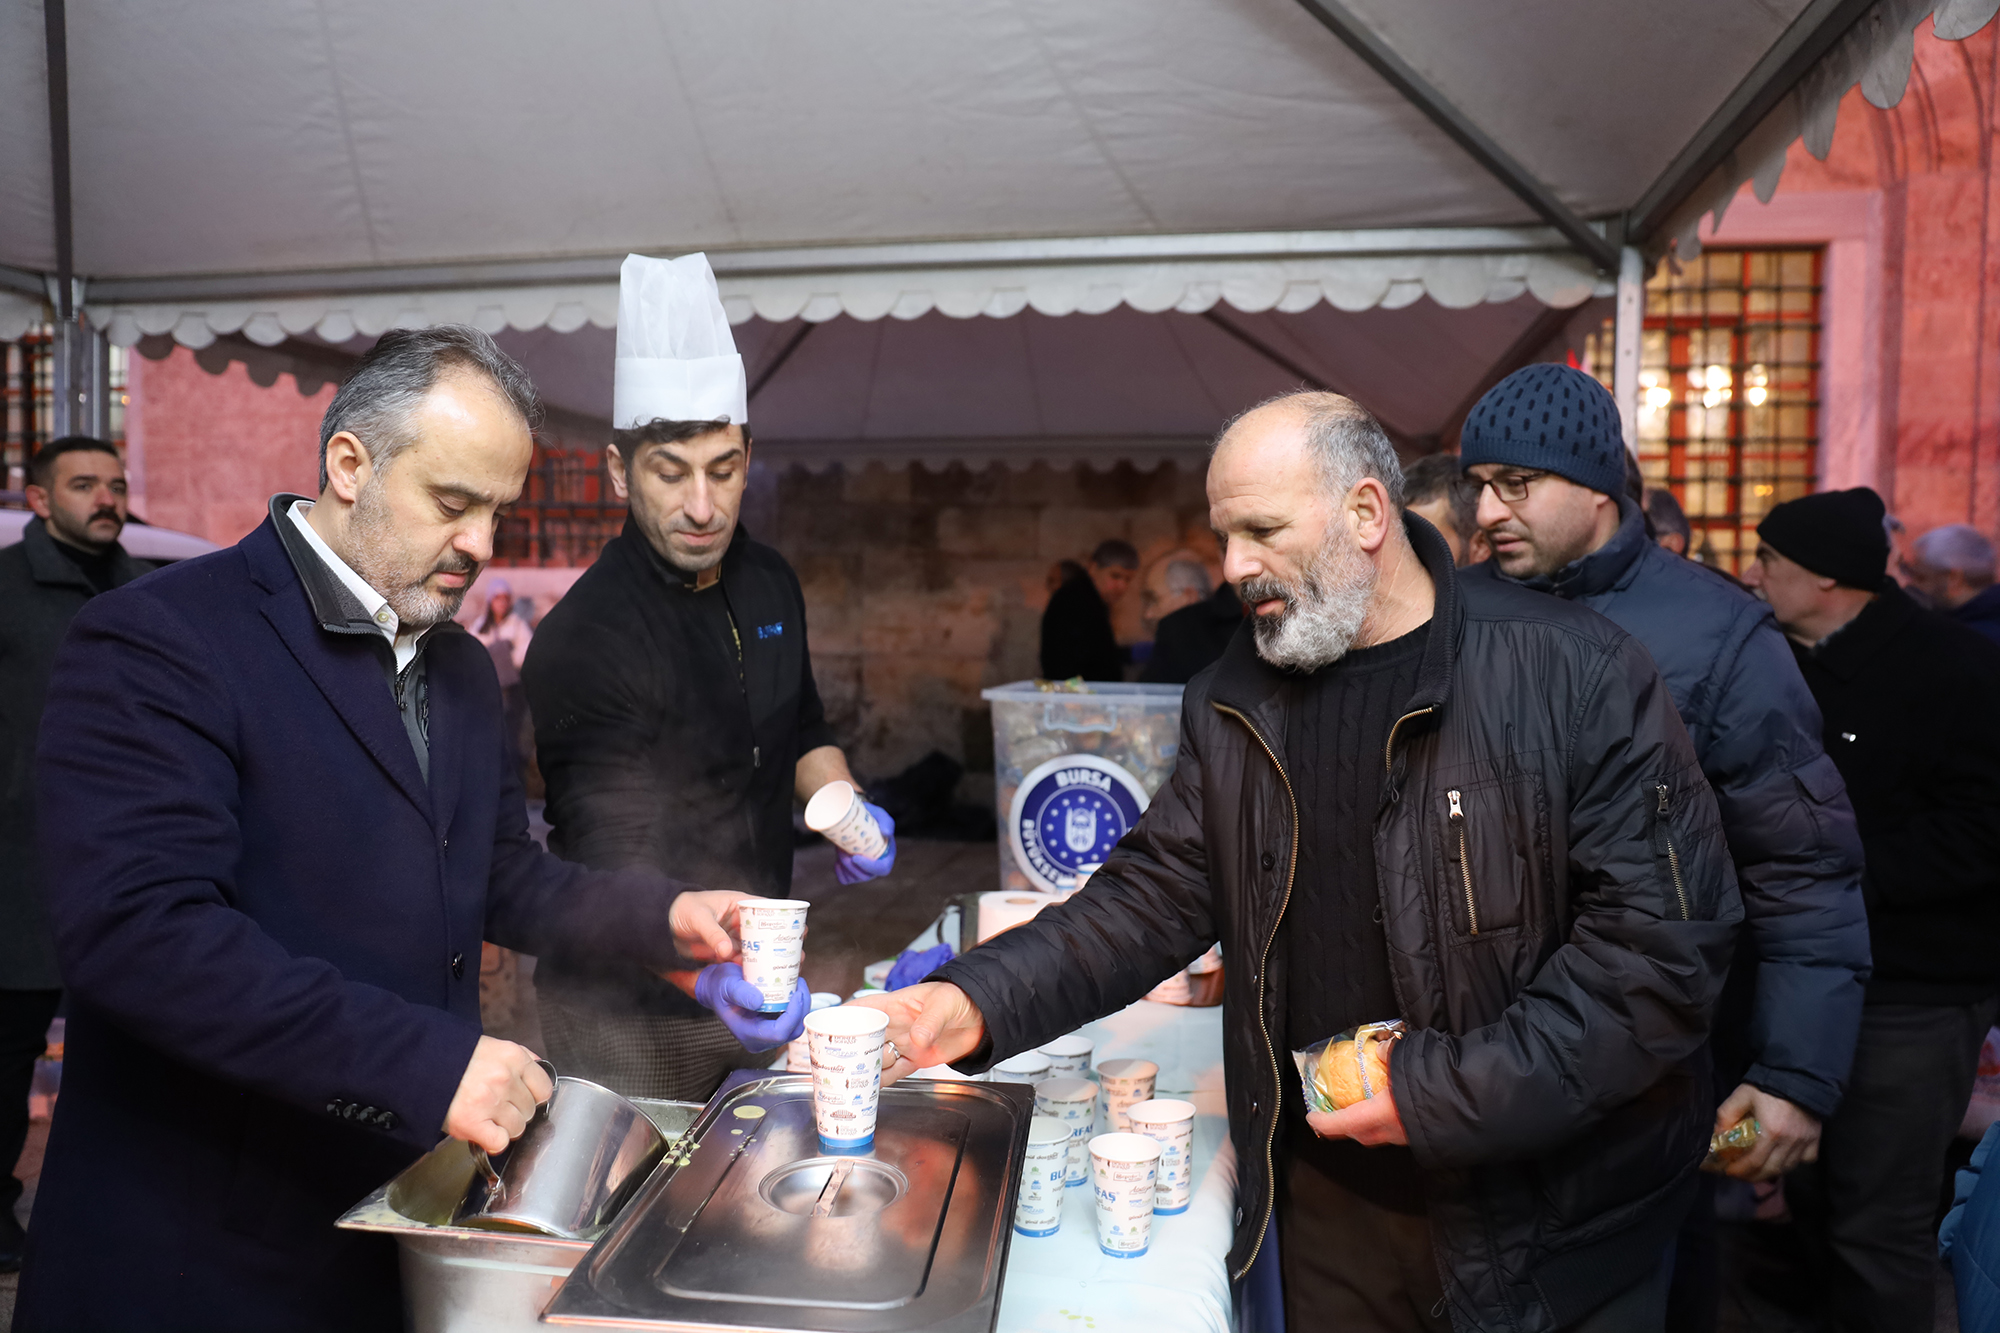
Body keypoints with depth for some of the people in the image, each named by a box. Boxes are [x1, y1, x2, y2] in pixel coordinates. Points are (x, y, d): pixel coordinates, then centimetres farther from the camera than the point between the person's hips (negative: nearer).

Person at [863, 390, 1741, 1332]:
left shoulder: (1572, 676, -16)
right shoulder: (1235, 705, 1)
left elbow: (1668, 942, -18)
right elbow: (1155, 896, 2)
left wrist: (1444, 1096, -20)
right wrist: (979, 1000, -11)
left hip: (1548, 1227, -3)